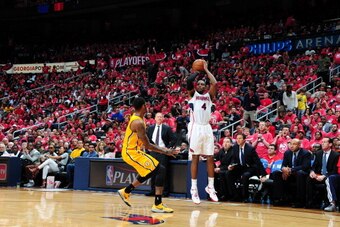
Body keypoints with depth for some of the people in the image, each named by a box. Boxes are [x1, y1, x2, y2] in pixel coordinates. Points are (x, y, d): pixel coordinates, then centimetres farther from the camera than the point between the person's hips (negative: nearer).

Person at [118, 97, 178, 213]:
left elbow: (144, 143, 20)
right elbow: (147, 145, -21)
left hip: (131, 151, 10)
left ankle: (125, 192, 39)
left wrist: (162, 149, 19)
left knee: (150, 172, 27)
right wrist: (166, 152, -14)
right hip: (132, 152, -10)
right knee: (160, 170, -15)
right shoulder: (138, 122, -21)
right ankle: (157, 205, -18)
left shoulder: (135, 118, 11)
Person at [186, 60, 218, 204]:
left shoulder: (209, 95, 14)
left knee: (210, 158, 4)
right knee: (195, 158, -1)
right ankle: (194, 189, 2)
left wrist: (206, 70, 5)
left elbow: (215, 83, -3)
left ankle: (210, 187, 13)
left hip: (207, 129, 4)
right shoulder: (192, 94, 7)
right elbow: (189, 81, -11)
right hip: (196, 128, -3)